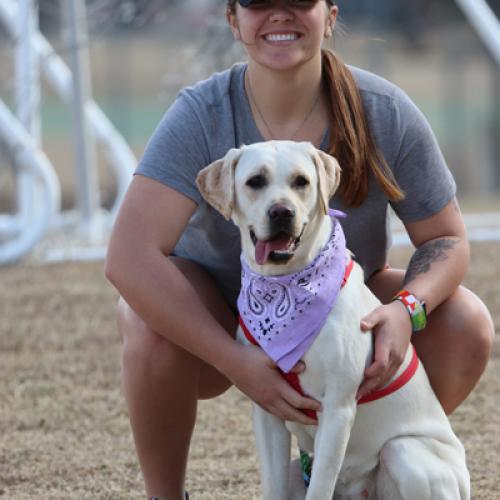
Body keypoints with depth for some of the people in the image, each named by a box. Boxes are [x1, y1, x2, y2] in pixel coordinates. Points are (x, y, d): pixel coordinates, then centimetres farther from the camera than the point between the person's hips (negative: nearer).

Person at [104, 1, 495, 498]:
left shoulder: (386, 112, -19)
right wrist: (236, 363, -42)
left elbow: (446, 240, -9)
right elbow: (129, 257, -36)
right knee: (152, 327, -36)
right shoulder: (201, 116, -26)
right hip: (215, 315, -3)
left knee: (466, 325, -20)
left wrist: (406, 310, -33)